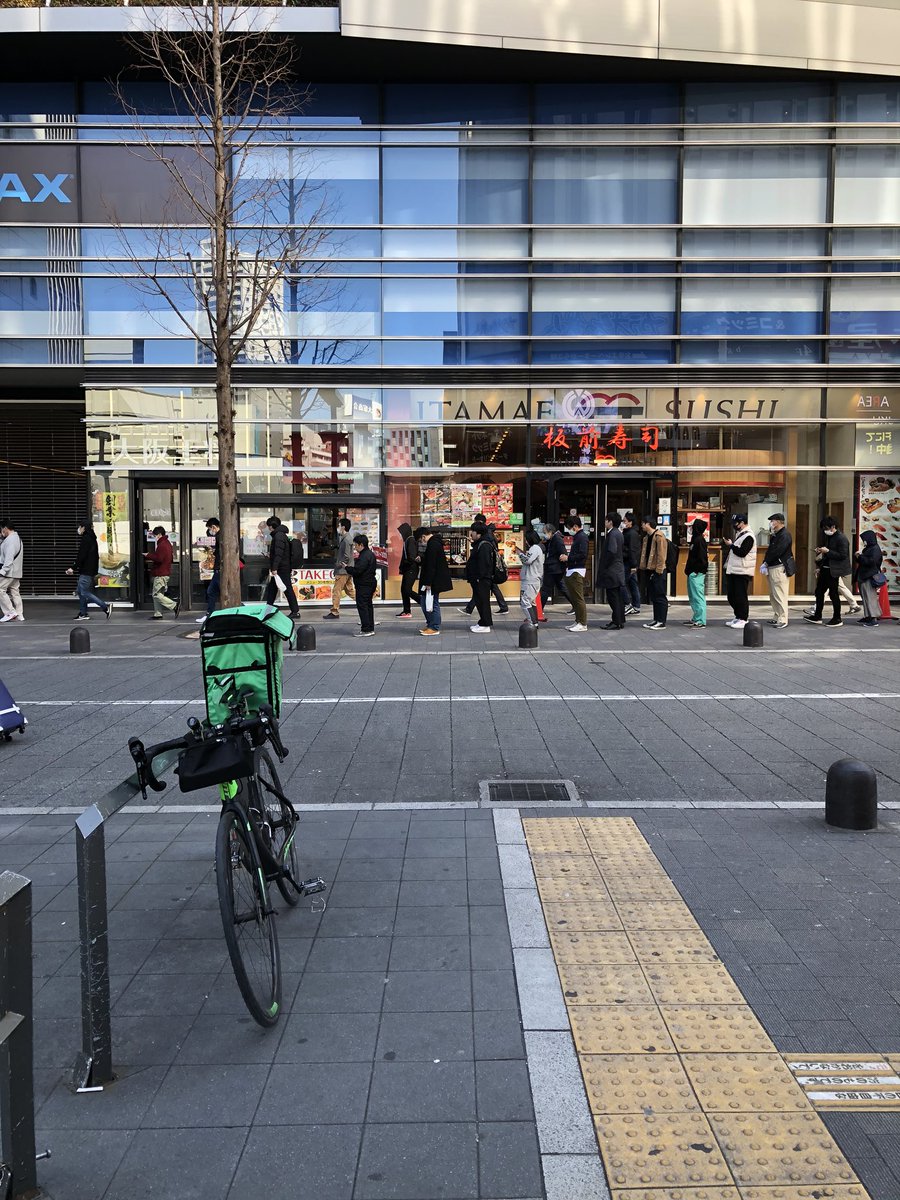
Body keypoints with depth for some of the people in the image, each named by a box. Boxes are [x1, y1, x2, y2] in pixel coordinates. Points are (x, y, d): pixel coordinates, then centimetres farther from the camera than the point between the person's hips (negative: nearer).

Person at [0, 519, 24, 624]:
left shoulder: (10, 540, -16)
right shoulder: (17, 538, 16)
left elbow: (9, 558, -24)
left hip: (9, 571, -10)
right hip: (16, 572, 10)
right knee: (15, 592, 11)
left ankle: (10, 612, -6)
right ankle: (19, 615, 11)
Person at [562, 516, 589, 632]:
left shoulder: (582, 537, -12)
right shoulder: (577, 537, 19)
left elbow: (583, 555, -21)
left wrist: (568, 558, -14)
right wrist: (567, 555, 8)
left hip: (577, 571, -10)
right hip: (571, 571, 10)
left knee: (579, 598, -8)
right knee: (574, 598, 12)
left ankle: (583, 624, -6)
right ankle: (578, 621, 18)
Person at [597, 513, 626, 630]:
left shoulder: (612, 534, -17)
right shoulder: (619, 533, 14)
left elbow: (611, 552, -25)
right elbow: (623, 551, 20)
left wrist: (604, 566, -16)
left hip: (612, 571, -10)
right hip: (619, 569, 10)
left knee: (613, 597, -6)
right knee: (618, 597, 14)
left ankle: (617, 622, -4)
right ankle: (620, 620, 19)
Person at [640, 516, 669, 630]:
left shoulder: (659, 536, -13)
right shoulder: (647, 537, 15)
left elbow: (661, 555, -17)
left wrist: (658, 570, -19)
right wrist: (643, 567, 12)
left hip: (658, 572, -9)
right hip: (650, 570, 9)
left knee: (660, 597, -4)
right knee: (653, 597, 13)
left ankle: (661, 622, 0)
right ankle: (656, 620, 19)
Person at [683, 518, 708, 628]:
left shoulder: (699, 540, -15)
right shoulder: (695, 539, 16)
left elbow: (702, 558, -20)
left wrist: (696, 570, -19)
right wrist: (689, 567, 17)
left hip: (697, 573, -11)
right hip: (692, 572, 11)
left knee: (698, 597, -9)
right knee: (693, 597, 17)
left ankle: (701, 622, -8)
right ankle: (696, 619, 25)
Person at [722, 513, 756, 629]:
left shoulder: (748, 536, -13)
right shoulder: (738, 534, 18)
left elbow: (742, 552, -21)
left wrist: (731, 545, -14)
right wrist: (728, 544, 8)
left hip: (742, 572, -10)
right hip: (732, 570, 10)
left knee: (741, 596, -6)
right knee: (731, 596, 13)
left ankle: (743, 619, 2)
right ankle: (737, 617, 23)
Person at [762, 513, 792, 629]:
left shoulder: (785, 535, -12)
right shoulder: (774, 535, 19)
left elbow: (777, 552, -19)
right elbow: (769, 551, 15)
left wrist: (766, 563, -12)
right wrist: (765, 565, 2)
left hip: (779, 568, -10)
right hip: (771, 568, 10)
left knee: (780, 595, -10)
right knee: (773, 596, 13)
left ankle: (783, 621, -8)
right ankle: (776, 618, 20)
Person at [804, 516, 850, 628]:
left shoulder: (841, 538, -14)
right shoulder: (827, 536, 12)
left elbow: (843, 555, -20)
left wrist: (828, 551, -22)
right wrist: (820, 551, 3)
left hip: (833, 570, -9)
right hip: (825, 568, 9)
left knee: (833, 594, -1)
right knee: (819, 591, 11)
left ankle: (837, 619, 10)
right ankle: (817, 617, 20)